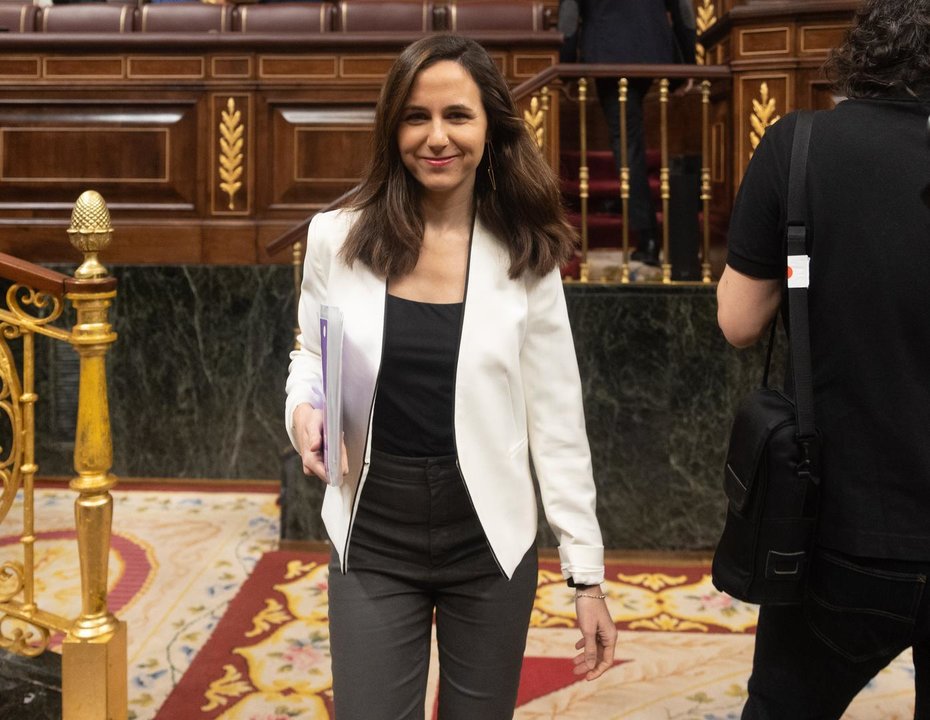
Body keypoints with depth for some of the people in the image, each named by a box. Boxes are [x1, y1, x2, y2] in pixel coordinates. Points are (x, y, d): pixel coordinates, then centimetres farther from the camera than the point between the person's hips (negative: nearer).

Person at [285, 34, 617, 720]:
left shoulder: (524, 256, -6)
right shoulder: (339, 238, -5)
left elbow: (558, 424, -2)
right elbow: (311, 355, 12)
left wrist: (587, 572, -3)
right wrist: (304, 410, -11)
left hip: (489, 543, 0)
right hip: (372, 544, 0)